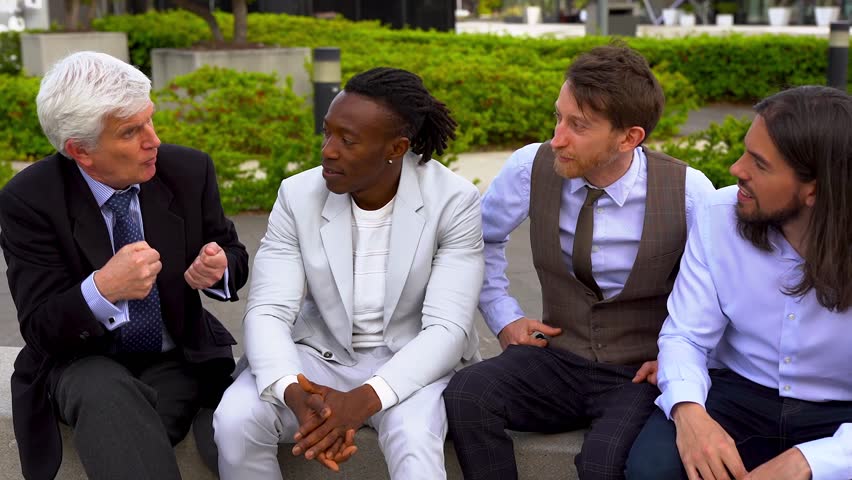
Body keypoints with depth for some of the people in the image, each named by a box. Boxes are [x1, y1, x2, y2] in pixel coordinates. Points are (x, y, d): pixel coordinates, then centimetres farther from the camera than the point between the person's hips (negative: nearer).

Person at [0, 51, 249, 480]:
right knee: (109, 397, -36)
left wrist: (219, 269, -20)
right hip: (83, 363, -1)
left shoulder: (189, 170, -8)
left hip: (178, 360, 2)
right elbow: (40, 329, -15)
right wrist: (102, 288, -37)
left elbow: (234, 256, 6)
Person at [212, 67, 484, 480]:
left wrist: (364, 399, -35)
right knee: (235, 421, -24)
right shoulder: (299, 195, -8)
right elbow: (269, 311, -12)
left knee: (414, 440, -35)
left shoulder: (454, 202, -14)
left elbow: (447, 329, -19)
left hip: (413, 364, -2)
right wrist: (295, 393, -33)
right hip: (320, 355, 3)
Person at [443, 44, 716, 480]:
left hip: (640, 374, -3)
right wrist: (503, 316, 4)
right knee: (464, 398, -26)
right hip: (558, 358, 3)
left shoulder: (687, 191, -14)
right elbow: (483, 236, 12)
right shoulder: (532, 166, -7)